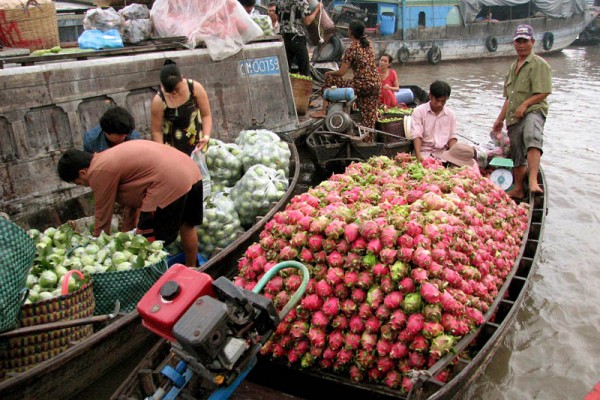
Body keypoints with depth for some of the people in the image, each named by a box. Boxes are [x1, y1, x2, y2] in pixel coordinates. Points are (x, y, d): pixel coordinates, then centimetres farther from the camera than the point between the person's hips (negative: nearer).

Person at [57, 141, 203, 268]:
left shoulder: (99, 172, -3)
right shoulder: (109, 158, 24)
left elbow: (102, 214, 5)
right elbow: (135, 192, 27)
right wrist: (127, 230, 33)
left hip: (168, 184, -10)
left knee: (148, 245, 3)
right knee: (187, 225, 26)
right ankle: (191, 270, 42)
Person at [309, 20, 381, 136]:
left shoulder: (351, 49, -10)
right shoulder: (369, 44, 10)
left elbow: (342, 72, -10)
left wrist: (329, 73, 7)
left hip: (362, 86, -7)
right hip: (376, 84, 7)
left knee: (329, 78, 4)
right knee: (369, 116, 13)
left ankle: (324, 111, 5)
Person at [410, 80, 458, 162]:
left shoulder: (450, 114, 9)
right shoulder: (419, 111, -2)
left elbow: (452, 137, 11)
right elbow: (416, 135, -11)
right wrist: (418, 156, -26)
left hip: (442, 153, 3)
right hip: (424, 152, -3)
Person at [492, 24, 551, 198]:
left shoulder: (539, 64, -2)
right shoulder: (513, 67, 22)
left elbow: (543, 93, -11)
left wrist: (525, 104, -23)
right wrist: (500, 119, 25)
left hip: (533, 111, -8)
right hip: (513, 117, 8)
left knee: (532, 137, -37)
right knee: (517, 154, 13)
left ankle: (533, 181, -49)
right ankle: (518, 189, 27)